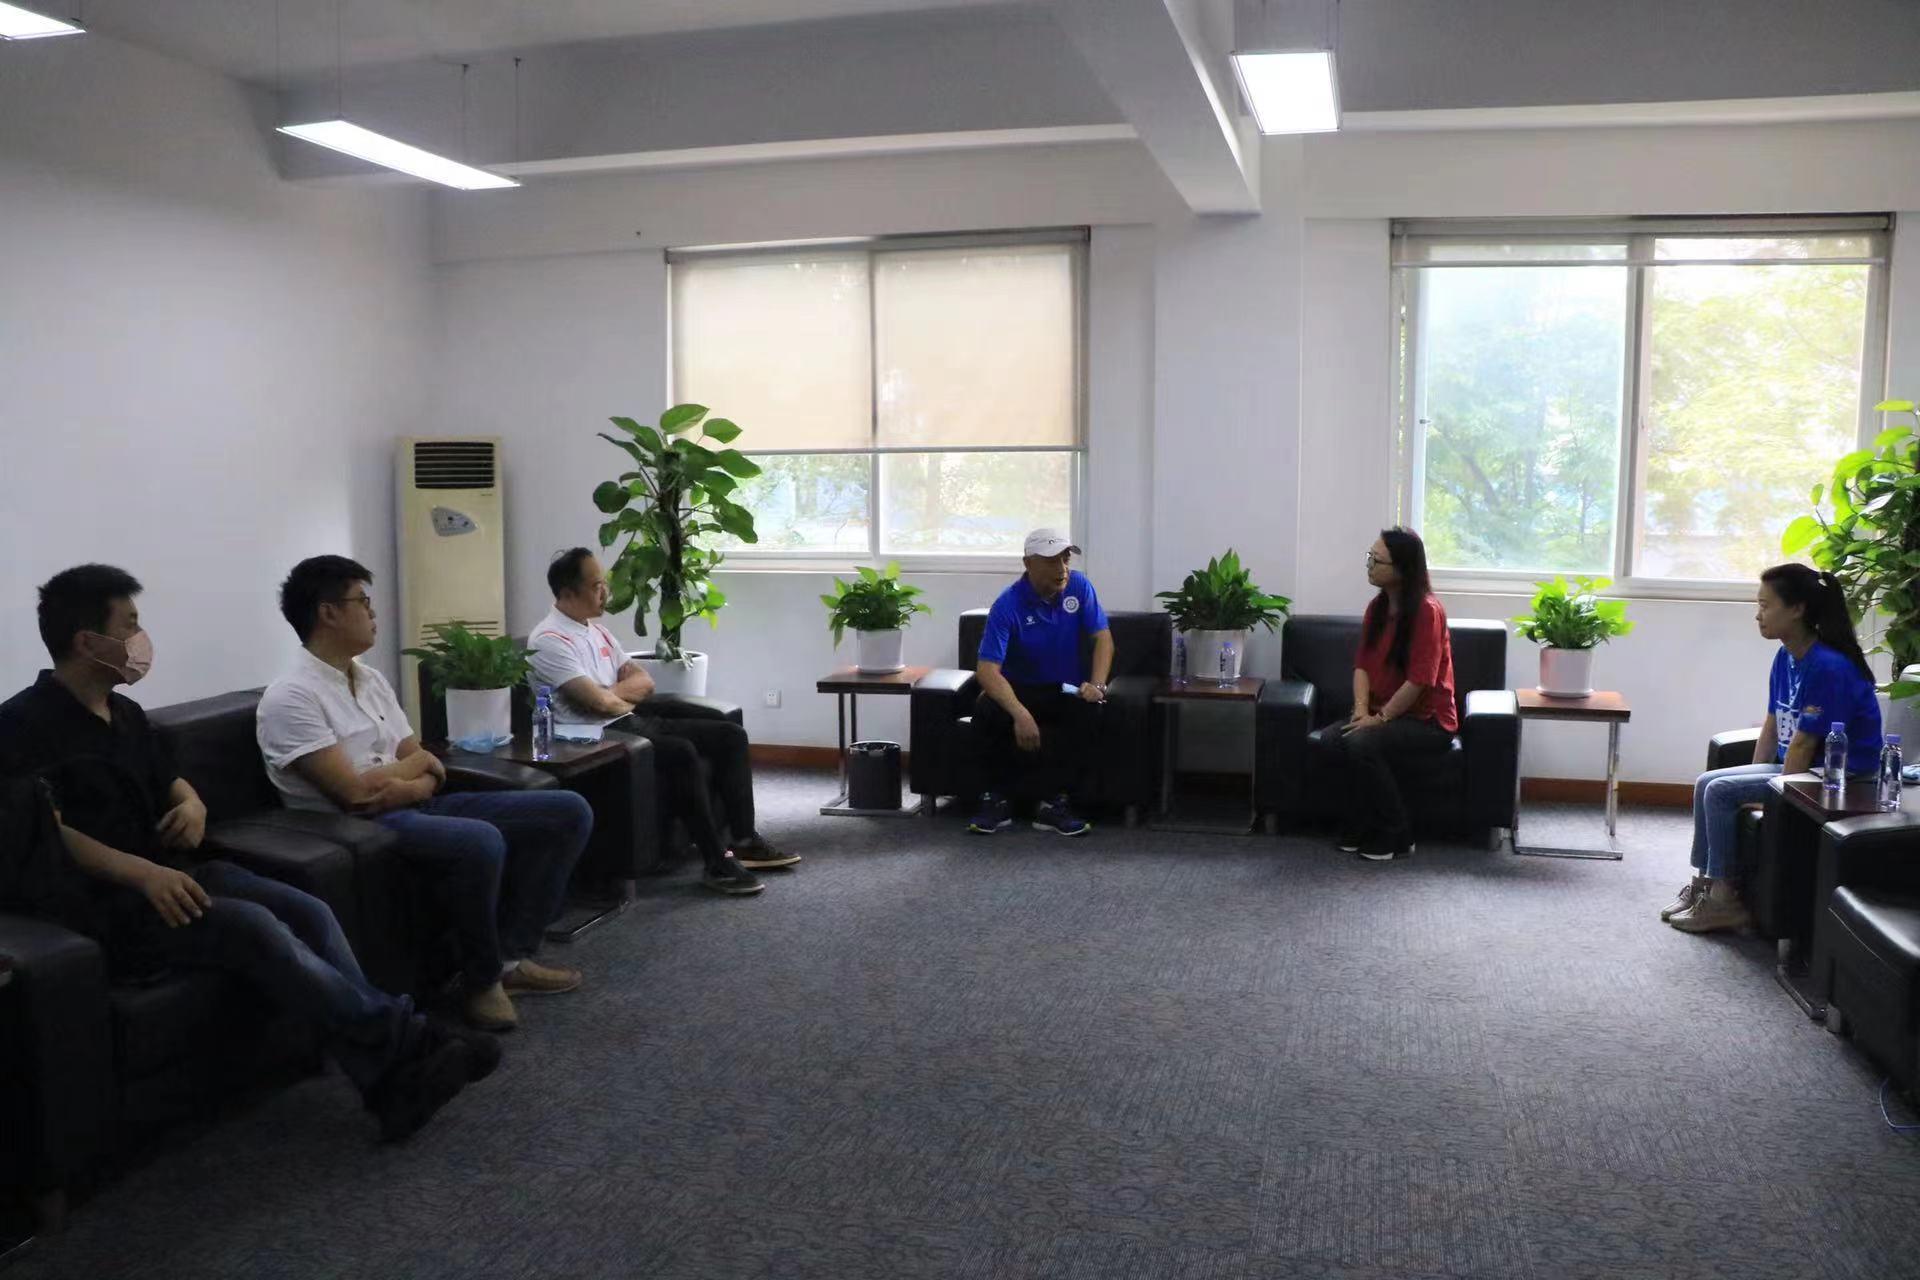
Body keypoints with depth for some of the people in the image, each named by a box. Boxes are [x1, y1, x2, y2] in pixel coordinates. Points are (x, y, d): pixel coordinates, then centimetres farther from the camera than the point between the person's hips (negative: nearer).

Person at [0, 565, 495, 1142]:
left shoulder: (124, 713, 17)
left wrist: (192, 806, 1)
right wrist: (141, 873, -29)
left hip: (170, 872, 8)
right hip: (104, 900, -7)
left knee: (309, 911, -17)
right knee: (252, 926, -30)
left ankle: (390, 1078, -25)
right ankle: (403, 1037, -23)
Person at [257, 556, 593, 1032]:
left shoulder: (372, 679, 14)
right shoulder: (291, 698, -13)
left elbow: (431, 771, 12)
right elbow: (356, 793, -20)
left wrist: (410, 786, -12)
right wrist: (418, 761, -3)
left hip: (420, 805, 9)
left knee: (568, 812, -2)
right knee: (480, 841, -39)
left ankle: (512, 956, -1)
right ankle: (483, 979, -14)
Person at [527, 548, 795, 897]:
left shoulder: (597, 630, 17)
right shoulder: (549, 640, -13)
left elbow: (645, 682, 12)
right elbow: (599, 702, -22)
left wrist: (613, 692, -8)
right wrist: (627, 696, -1)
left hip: (631, 722, 10)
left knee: (729, 735, 1)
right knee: (681, 752, -34)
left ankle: (744, 841, 0)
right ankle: (717, 864, -28)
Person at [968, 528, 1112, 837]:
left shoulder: (1078, 585, -8)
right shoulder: (1008, 605, -21)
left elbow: (1103, 637, -6)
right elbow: (987, 669, -28)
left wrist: (1097, 685, -25)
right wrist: (1020, 715, -43)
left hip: (1067, 689, 2)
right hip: (1019, 688, -2)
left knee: (1089, 713, -30)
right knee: (986, 713, -33)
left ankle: (1055, 803, -21)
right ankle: (997, 799, -13)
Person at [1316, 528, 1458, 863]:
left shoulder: (1427, 611, -17)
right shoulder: (1376, 608, 7)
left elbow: (1419, 679, -21)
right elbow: (1362, 664, 6)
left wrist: (1380, 718, -19)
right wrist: (1361, 710, -9)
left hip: (1427, 720, -7)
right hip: (1383, 714, 7)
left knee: (1362, 744, -30)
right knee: (1331, 739, -18)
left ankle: (1397, 836, -11)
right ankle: (1357, 828, -3)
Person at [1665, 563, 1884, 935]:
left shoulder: (1829, 667, -24)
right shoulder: (1786, 657, 5)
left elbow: (1803, 744, -21)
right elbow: (1772, 726, 10)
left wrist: (1777, 798, -14)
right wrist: (1752, 782, 8)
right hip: (1796, 766, 9)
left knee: (1720, 791, -17)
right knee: (1706, 784, 1)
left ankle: (1724, 900, -7)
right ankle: (1703, 883, 7)